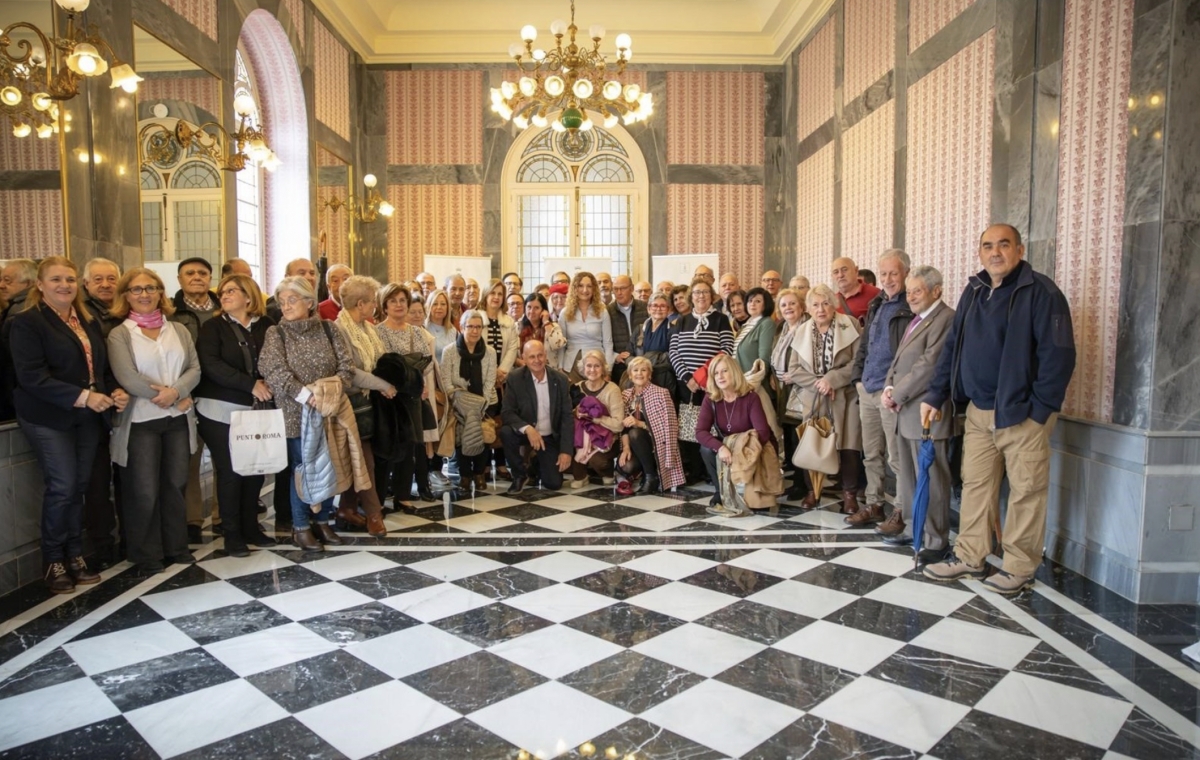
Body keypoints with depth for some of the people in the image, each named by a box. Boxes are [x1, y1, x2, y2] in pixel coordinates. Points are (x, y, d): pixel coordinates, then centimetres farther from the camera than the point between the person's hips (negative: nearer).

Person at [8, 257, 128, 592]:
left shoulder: (89, 322, 14)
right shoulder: (25, 323, -8)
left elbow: (103, 366, 18)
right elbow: (31, 376, -17)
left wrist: (116, 391, -2)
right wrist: (82, 397, -23)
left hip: (88, 417, 6)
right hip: (49, 418, -6)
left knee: (79, 486, 8)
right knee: (62, 486, -7)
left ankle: (75, 556, 19)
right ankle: (54, 562, 10)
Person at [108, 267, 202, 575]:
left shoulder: (179, 329, 10)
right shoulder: (119, 334, -2)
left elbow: (195, 369, 1)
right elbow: (127, 377, -13)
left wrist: (174, 392, -15)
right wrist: (163, 397, -15)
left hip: (178, 418, 4)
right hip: (141, 420, -3)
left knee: (176, 484, 10)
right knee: (144, 491, 2)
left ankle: (176, 546, 22)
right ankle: (146, 555, 14)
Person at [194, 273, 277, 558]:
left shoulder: (266, 325, 7)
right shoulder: (213, 327, 0)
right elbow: (211, 365, -13)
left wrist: (267, 384, -11)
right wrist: (251, 384, -18)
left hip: (255, 410, 3)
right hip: (221, 410, -3)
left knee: (255, 469, 6)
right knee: (230, 472, 1)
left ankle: (250, 528, 21)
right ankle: (232, 534, 12)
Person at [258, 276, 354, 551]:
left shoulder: (328, 329, 5)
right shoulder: (276, 333, 0)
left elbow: (346, 365, -1)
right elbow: (273, 371, -13)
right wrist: (305, 395, -22)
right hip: (296, 413, -2)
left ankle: (323, 521, 23)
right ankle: (300, 527, 16)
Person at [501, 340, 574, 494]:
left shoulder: (561, 379, -9)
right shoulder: (515, 378, -13)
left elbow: (567, 417, -7)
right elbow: (507, 413, -18)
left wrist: (566, 450, -15)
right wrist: (527, 428, -36)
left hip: (550, 437, 1)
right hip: (526, 433, -1)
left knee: (554, 484, -8)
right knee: (506, 432, -34)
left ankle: (538, 463, 29)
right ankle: (520, 474, -7)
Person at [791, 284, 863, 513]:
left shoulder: (850, 325, -5)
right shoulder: (803, 331, 7)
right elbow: (796, 369, 3)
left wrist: (832, 379, -17)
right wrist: (818, 383, -12)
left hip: (845, 397, -3)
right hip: (814, 398, 3)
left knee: (847, 446, -2)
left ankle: (849, 493, 9)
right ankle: (813, 490, 20)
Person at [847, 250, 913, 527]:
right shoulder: (877, 305, 16)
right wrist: (858, 377, 13)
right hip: (867, 390, 8)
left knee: (896, 457, -2)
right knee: (871, 455, 15)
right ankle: (874, 504, 25)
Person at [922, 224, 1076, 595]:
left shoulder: (1041, 292, -10)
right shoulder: (973, 292, 11)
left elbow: (1059, 354, -14)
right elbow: (952, 348, 13)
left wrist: (1040, 408, -16)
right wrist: (935, 395, 7)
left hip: (1022, 414, -6)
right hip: (978, 412, 6)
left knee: (1025, 491, 4)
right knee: (975, 485, 12)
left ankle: (1019, 568, 16)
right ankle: (969, 557, 23)